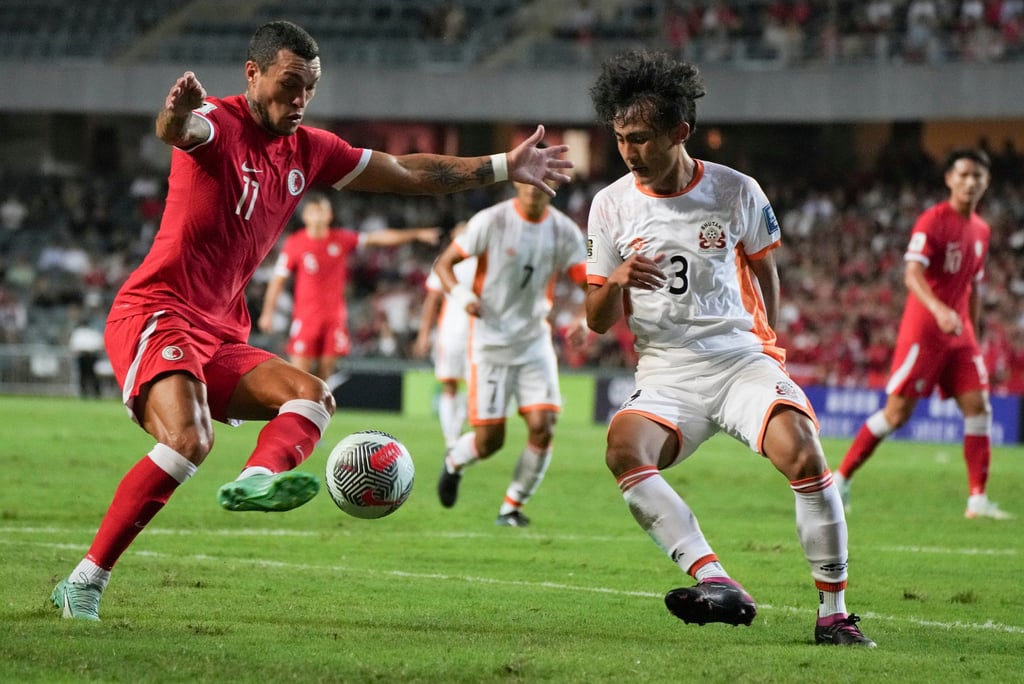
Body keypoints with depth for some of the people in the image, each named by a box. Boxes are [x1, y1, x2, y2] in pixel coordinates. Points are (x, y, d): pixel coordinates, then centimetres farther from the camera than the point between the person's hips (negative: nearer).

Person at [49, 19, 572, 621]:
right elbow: (177, 133, -35)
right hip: (155, 316, -9)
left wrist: (505, 167, 24)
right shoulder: (219, 124, -10)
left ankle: (258, 479, -39)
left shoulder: (309, 151, 14)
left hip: (220, 335, 9)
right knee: (189, 440, -28)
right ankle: (85, 582, -24)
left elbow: (409, 174, 25)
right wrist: (178, 113, -61)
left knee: (312, 397, -10)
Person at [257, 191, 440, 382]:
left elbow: (378, 238, 6)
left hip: (335, 317, 3)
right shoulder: (294, 243, -3)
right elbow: (278, 280, -1)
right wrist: (268, 313, -6)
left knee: (325, 372, 2)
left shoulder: (341, 239, 4)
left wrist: (416, 234, 2)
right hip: (306, 317, -3)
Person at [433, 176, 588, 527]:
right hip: (491, 341, -3)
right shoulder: (491, 222, -11)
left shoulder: (564, 231, -1)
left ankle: (512, 507, 8)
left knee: (542, 426, -12)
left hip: (535, 340, 3)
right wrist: (462, 296, -23)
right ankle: (454, 462, 33)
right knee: (489, 439, -4)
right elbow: (443, 264, -6)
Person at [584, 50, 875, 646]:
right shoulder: (611, 205, 3)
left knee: (804, 454, -27)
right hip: (666, 378, 1)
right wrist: (616, 283, -16)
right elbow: (599, 322, 5)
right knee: (624, 450, -31)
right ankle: (717, 585, -39)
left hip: (743, 361, -1)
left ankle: (834, 613, -14)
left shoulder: (736, 192, 0)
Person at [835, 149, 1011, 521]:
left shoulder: (981, 230, 13)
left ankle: (978, 499, -1)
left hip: (959, 333, 7)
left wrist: (973, 336, 19)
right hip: (923, 331, -7)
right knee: (897, 411, -7)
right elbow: (912, 274, -23)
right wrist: (939, 310, -39)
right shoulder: (932, 221, -11)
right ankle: (841, 480, 6)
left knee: (978, 406, -4)